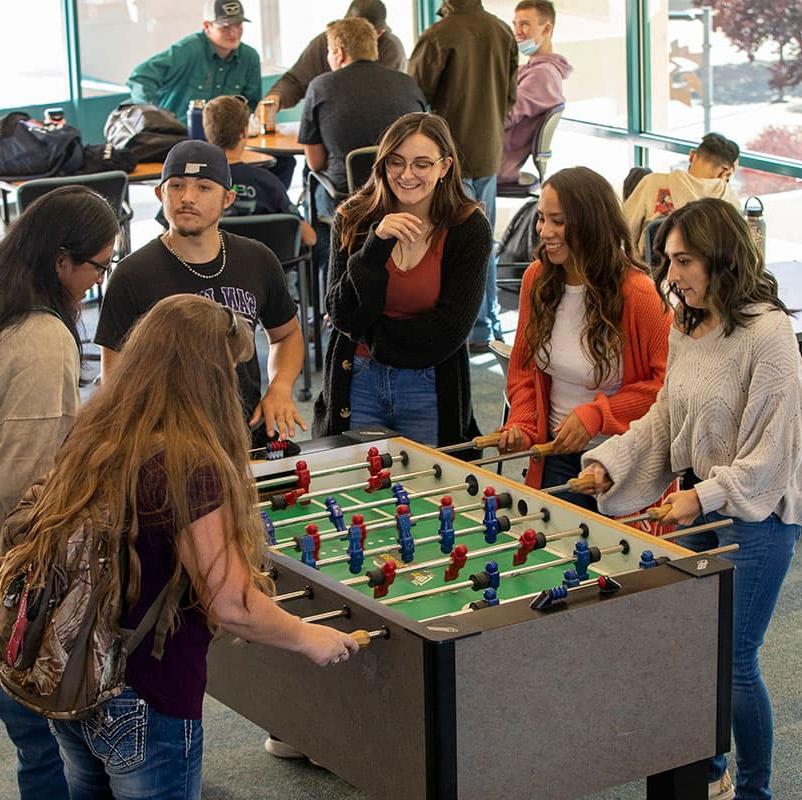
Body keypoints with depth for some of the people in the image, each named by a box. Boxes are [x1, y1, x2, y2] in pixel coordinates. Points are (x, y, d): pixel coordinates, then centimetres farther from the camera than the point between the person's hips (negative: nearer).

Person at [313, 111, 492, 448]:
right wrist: (377, 244, -23)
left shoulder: (469, 228, -8)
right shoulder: (354, 220, -4)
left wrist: (369, 332, -9)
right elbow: (343, 316, -13)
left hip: (430, 391, -1)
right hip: (356, 383, 1)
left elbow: (449, 332, -14)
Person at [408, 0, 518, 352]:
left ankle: (477, 331, 6)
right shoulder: (502, 32, 2)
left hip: (452, 155, -6)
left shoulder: (438, 36, -19)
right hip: (490, 152, 6)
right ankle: (490, 323, 25)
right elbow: (511, 96, 10)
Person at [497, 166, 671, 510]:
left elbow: (667, 383, -14)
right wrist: (522, 424, -4)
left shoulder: (637, 294, -19)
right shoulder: (536, 279, -1)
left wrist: (596, 415, -19)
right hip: (556, 458, 5)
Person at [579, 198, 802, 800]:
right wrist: (610, 462, -1)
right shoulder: (686, 330, 6)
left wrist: (705, 495, -21)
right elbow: (664, 418, 12)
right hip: (698, 505, 7)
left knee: (733, 659, -2)